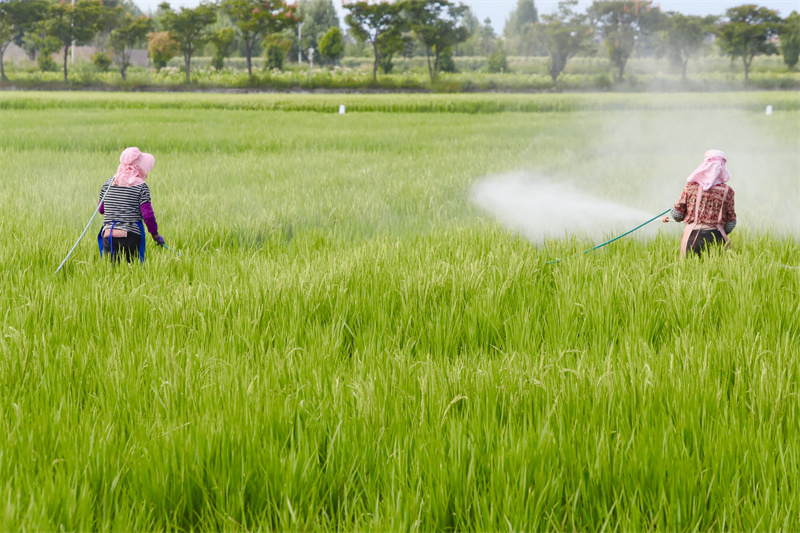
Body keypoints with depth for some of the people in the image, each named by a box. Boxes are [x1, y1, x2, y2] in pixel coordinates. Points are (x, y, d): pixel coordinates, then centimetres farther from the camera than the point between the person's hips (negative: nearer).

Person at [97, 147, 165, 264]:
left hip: (108, 236, 3)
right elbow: (148, 215, -7)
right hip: (131, 236, -3)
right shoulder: (141, 186, -4)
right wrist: (155, 235, 4)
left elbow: (101, 209, 16)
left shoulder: (108, 183, 9)